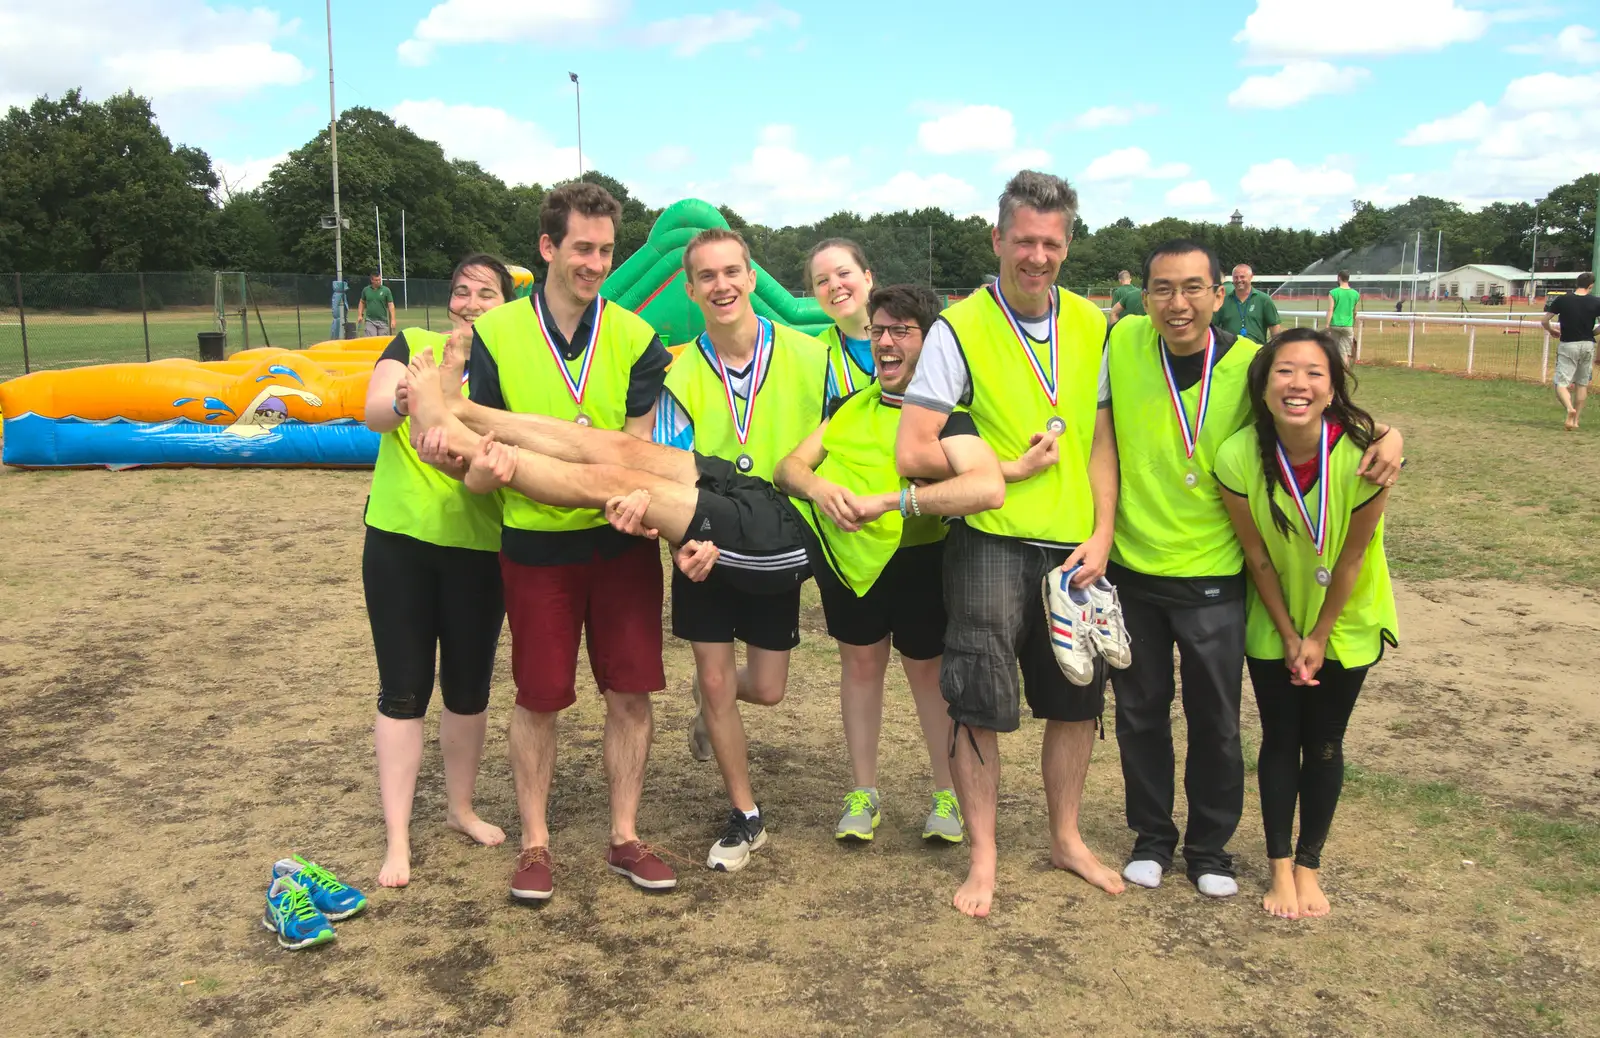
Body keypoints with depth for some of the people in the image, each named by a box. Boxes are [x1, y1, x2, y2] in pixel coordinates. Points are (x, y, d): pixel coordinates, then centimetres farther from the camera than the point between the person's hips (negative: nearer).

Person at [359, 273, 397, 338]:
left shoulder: (386, 290, 0)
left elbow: (391, 305, -1)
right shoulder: (366, 290, 6)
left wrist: (392, 320, -9)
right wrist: (360, 315, 6)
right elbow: (362, 302, 17)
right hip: (370, 321, 1)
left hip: (382, 321, 0)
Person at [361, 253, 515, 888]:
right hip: (400, 539, -1)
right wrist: (401, 402, -38)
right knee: (403, 689, 3)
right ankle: (397, 838, 11)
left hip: (479, 549, 1)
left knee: (470, 685, 13)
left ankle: (461, 808, 33)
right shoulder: (412, 346, 2)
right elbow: (373, 411, -15)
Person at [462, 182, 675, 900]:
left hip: (620, 539, 1)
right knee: (538, 699, 7)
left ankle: (624, 838, 21)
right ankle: (534, 843, 23)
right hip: (536, 543, -1)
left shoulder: (634, 338, 0)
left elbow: (637, 447, -4)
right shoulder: (495, 333, -2)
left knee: (631, 693, 5)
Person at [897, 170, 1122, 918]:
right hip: (991, 543, -4)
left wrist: (1102, 533, -2)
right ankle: (982, 857, 20)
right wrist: (1010, 468, -11)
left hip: (1075, 547, 5)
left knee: (1077, 701, 14)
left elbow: (1101, 439, 9)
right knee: (980, 708, 1)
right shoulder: (959, 329, -8)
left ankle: (1066, 837, 35)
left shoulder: (1091, 325, 6)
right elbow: (913, 454, -13)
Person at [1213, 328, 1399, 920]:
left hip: (1344, 622, 0)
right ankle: (1280, 866, 25)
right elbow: (1257, 556, -12)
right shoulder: (1239, 458, -25)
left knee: (1323, 746, 9)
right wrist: (1289, 636, -6)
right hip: (1274, 623, 1)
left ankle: (1308, 865, 27)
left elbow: (1352, 556, -16)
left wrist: (1318, 637, -8)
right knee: (1280, 742, 8)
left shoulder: (1363, 455, -28)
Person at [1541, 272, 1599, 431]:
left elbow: (1544, 321, -3)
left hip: (1567, 345, -2)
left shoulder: (1562, 300, -5)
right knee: (1582, 384, 15)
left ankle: (1569, 408, -31)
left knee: (1561, 383, -2)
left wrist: (1552, 331, 18)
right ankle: (1576, 419, 16)